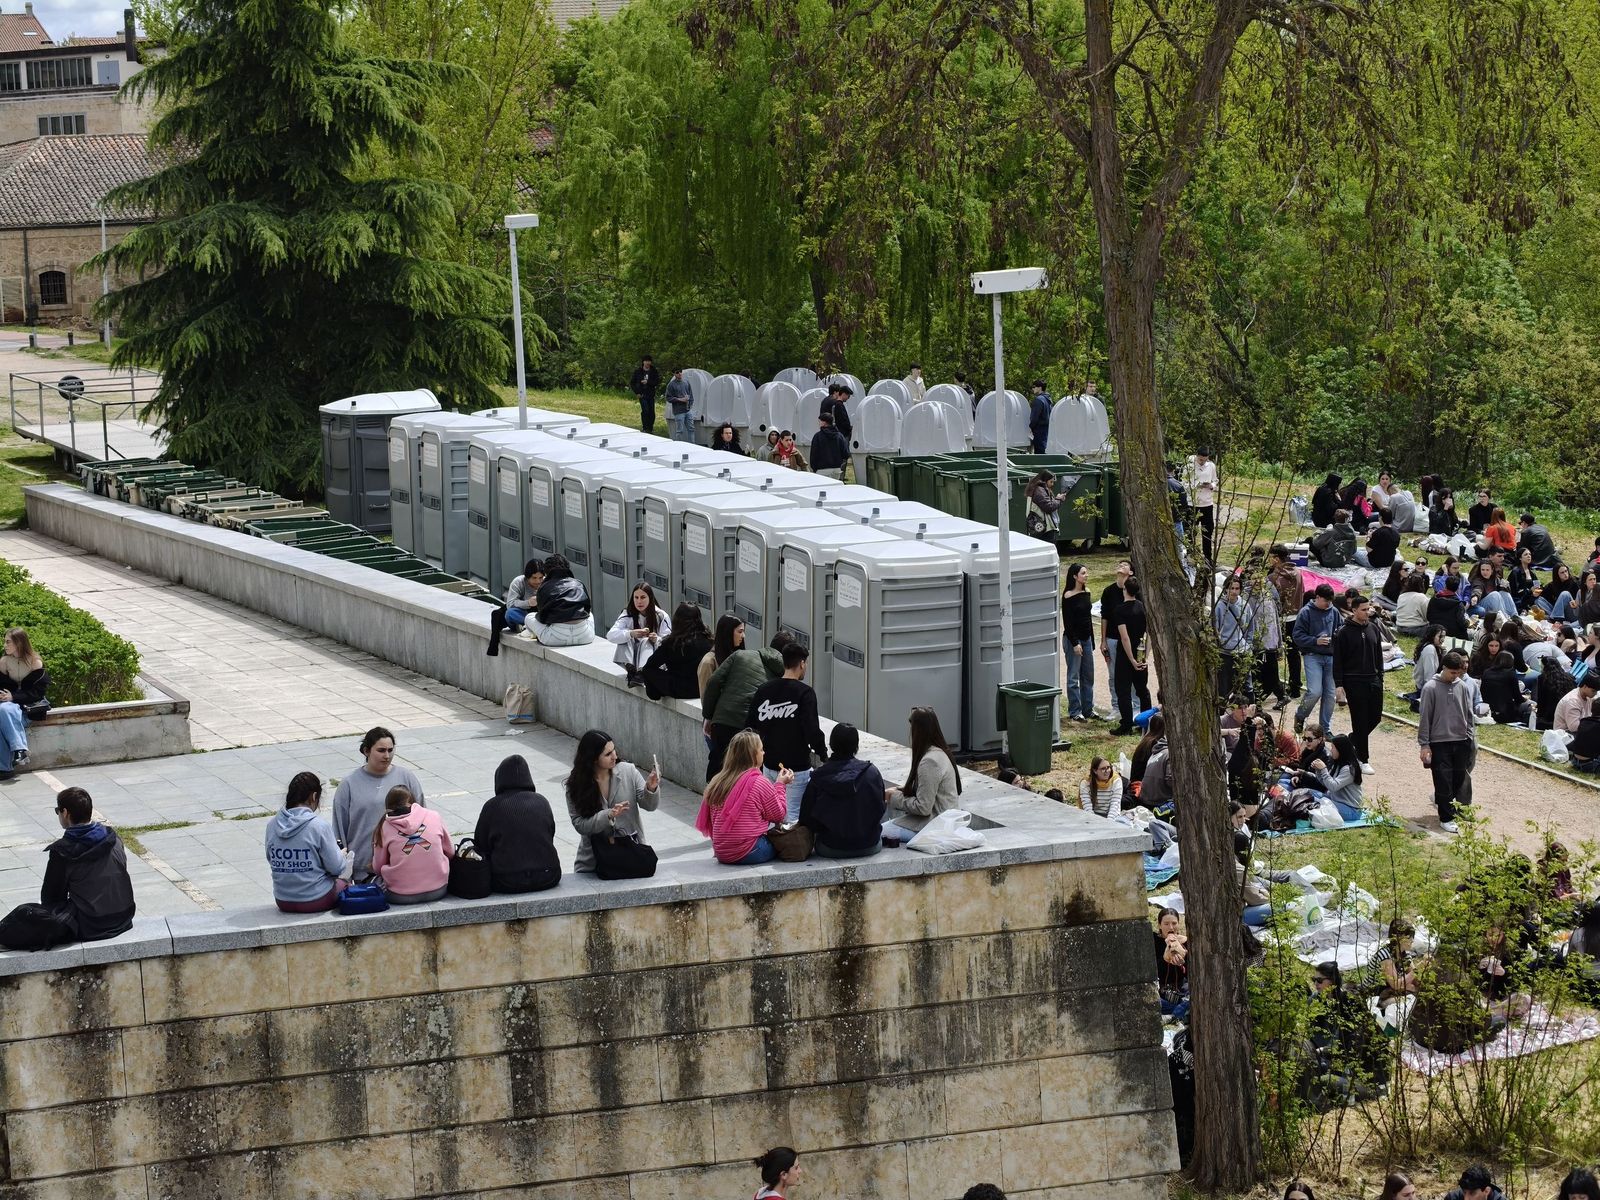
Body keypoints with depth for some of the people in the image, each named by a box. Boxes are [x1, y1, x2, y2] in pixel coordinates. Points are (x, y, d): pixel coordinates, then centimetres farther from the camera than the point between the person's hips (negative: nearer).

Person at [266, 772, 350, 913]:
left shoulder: (272, 826, -5)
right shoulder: (320, 827, -18)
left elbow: (271, 861, 9)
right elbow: (336, 868, -13)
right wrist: (341, 854, 10)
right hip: (317, 902, -5)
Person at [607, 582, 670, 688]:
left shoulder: (661, 616, -5)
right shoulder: (628, 615, -4)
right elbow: (611, 636, -17)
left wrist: (657, 640, -30)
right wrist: (631, 634, -36)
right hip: (630, 658, 1)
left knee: (646, 641, -28)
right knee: (625, 636, -21)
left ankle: (642, 672, -48)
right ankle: (630, 669, -38)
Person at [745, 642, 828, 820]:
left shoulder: (763, 690, 4)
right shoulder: (804, 692, -12)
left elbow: (749, 726, 7)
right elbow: (812, 730, -16)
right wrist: (823, 753, 0)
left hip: (770, 765, 6)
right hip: (797, 766, -6)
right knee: (792, 817, -4)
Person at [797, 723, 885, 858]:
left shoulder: (817, 777, -11)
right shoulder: (871, 772, -11)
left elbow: (806, 819, -6)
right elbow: (879, 809, -2)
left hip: (830, 850, 2)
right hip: (869, 847, -1)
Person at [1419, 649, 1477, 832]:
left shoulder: (1463, 687, 4)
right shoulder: (1431, 688, -8)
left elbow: (1469, 715, 12)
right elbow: (1425, 718, -6)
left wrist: (1471, 737, 8)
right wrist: (1424, 745, -8)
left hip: (1461, 741, 4)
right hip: (1439, 743, -4)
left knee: (1459, 779, 9)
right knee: (1443, 781, -3)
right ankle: (1446, 818, 4)